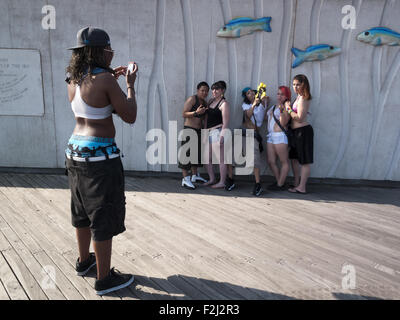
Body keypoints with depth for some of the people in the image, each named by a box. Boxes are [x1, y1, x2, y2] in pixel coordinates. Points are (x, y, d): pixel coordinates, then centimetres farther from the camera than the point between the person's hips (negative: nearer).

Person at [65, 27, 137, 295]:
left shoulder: (74, 80, 7)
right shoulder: (104, 79, -16)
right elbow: (130, 116, -14)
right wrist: (130, 84, -1)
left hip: (76, 150, 9)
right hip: (100, 155, -8)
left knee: (83, 210, 22)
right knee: (104, 216, 3)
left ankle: (84, 261, 40)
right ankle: (105, 279, 16)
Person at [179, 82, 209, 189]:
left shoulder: (205, 102, 15)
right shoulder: (192, 99, -9)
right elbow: (184, 114, -17)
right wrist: (196, 112, -29)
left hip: (199, 131, 8)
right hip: (189, 129, -8)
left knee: (197, 152, 14)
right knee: (187, 152, -8)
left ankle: (195, 175, 26)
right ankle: (185, 179, -7)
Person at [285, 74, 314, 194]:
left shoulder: (303, 99, -15)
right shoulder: (299, 97, 13)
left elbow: (299, 118, -20)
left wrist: (288, 109, -12)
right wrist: (289, 107, 5)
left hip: (303, 131, -10)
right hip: (297, 131, 10)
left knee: (305, 161, -2)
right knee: (294, 158, 16)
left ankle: (302, 187, 4)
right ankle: (296, 184, 25)